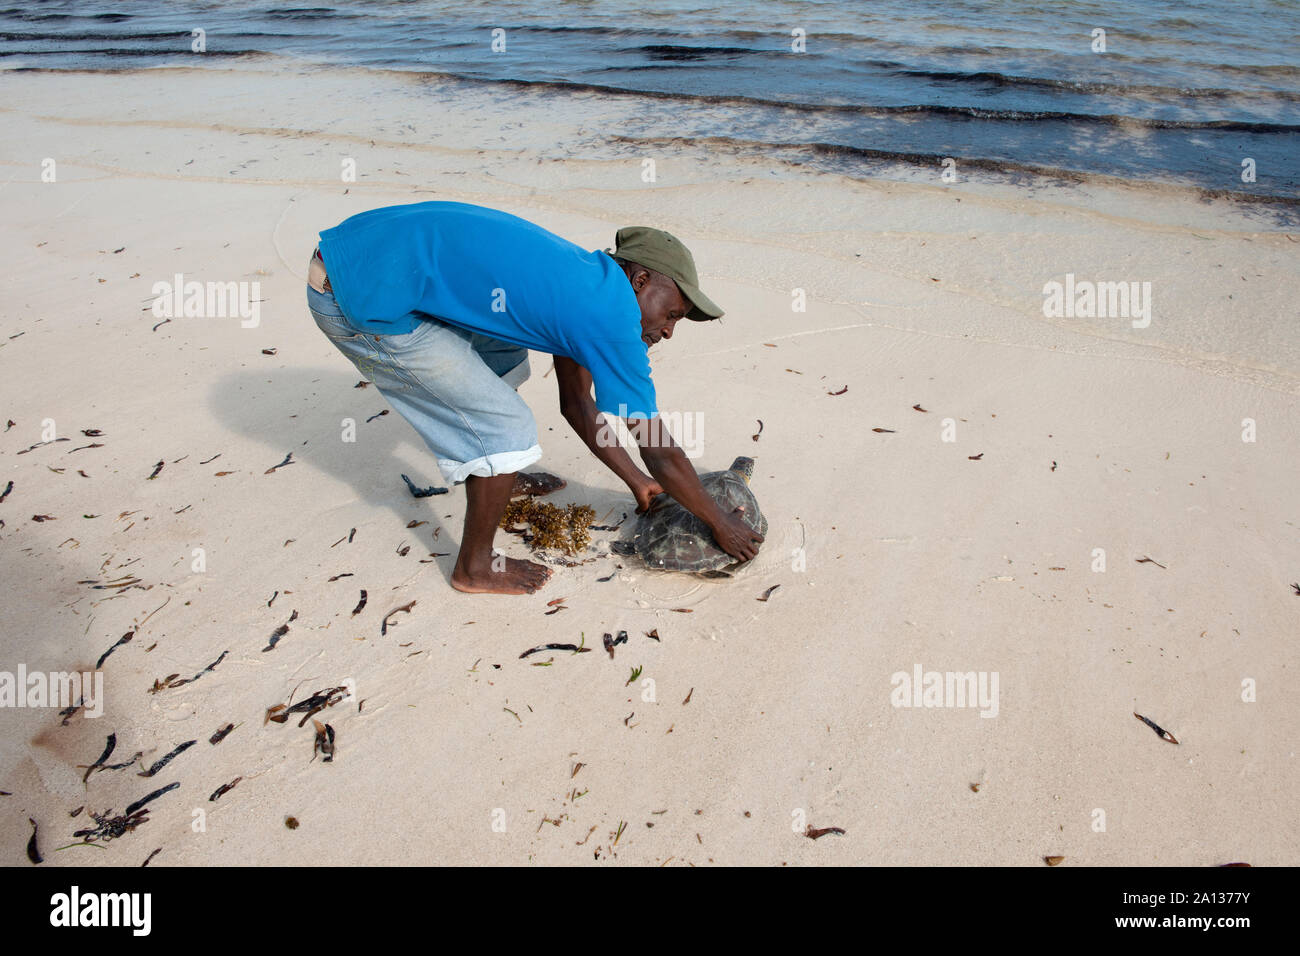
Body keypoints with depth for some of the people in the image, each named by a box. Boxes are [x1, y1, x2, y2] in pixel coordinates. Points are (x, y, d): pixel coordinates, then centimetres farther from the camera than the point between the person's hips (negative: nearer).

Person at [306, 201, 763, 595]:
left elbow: (577, 403, 23)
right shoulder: (611, 315, -15)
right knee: (505, 428, -5)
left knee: (502, 355, 25)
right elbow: (661, 454, -9)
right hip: (361, 300, -10)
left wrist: (636, 481, 28)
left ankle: (497, 479, 44)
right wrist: (721, 524, 5)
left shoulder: (578, 281, 13)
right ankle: (474, 568, 14)